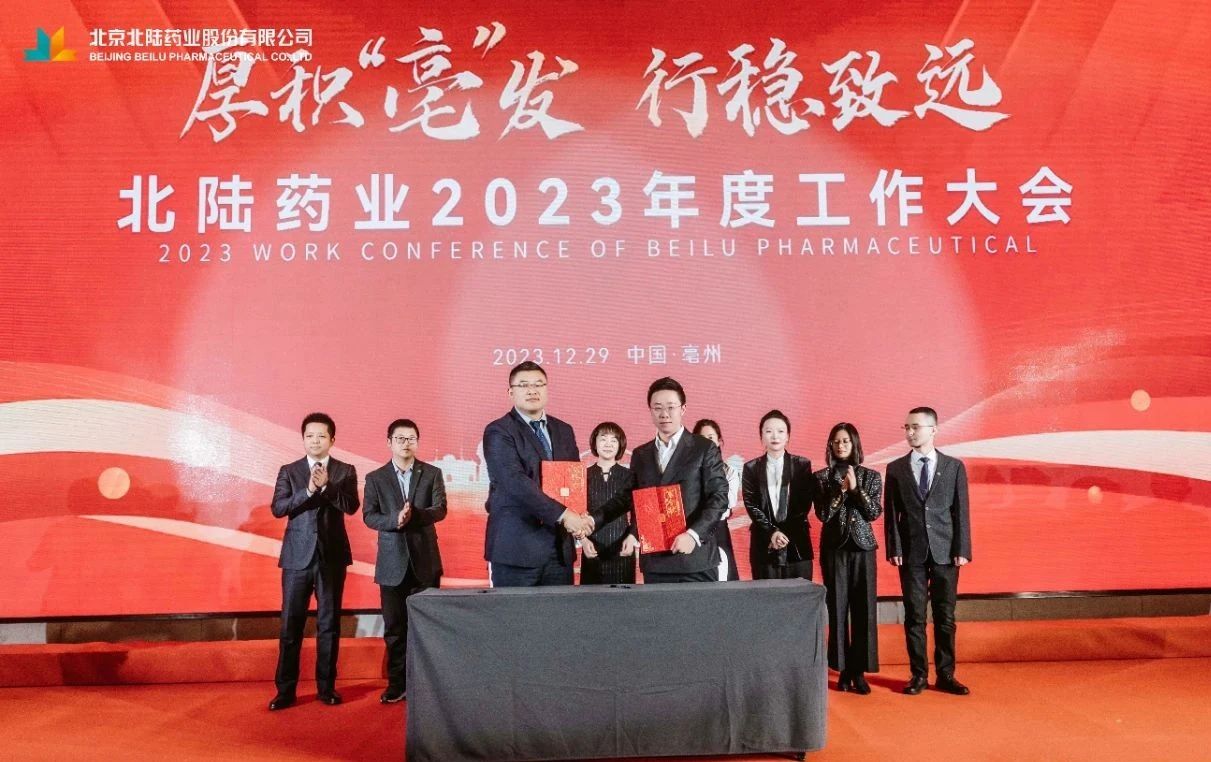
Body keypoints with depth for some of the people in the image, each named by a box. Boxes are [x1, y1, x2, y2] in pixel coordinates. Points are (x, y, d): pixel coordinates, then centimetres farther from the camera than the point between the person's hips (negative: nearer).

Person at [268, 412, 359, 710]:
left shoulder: (345, 471, 4)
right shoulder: (289, 471, 6)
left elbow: (351, 506, -9)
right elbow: (277, 508, -6)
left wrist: (327, 485, -22)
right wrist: (308, 490, -19)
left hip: (332, 556, 0)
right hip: (298, 556, 0)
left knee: (329, 624, 6)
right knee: (290, 625, 2)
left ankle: (326, 686, 17)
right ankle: (285, 689, 12)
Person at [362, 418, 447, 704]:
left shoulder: (432, 473, 3)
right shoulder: (375, 478, 4)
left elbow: (440, 509, -7)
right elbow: (369, 516, -4)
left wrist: (414, 516, -25)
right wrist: (394, 521, -22)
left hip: (425, 559, 0)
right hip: (393, 561, 0)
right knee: (394, 627, 5)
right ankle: (397, 683, 15)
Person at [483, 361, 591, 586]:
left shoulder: (564, 431, 14)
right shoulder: (498, 432, -6)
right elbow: (515, 482, -18)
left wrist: (580, 515, -4)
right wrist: (563, 515, -23)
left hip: (560, 547, 6)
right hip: (516, 548, -5)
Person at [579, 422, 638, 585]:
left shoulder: (628, 476, 5)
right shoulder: (584, 475, 5)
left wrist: (632, 536, -8)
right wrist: (583, 539, -8)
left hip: (622, 549, 0)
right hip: (592, 550, 0)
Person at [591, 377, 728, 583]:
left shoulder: (705, 448, 0)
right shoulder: (640, 454, 13)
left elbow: (719, 497, -5)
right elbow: (628, 497, 16)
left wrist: (693, 534, -17)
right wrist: (592, 519, 3)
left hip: (696, 559, -3)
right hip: (654, 561, 3)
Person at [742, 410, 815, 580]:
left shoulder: (802, 465, 6)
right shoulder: (751, 468, 7)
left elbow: (804, 504, -1)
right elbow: (751, 505, -1)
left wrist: (786, 533, -11)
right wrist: (772, 532, -13)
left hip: (797, 544, 0)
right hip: (764, 545, 0)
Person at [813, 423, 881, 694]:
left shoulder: (870, 476, 5)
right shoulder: (821, 477, 3)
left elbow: (875, 512, -3)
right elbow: (822, 514, -5)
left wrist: (856, 488, -13)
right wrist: (841, 490, -13)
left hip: (862, 546, 1)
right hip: (834, 548, 0)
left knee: (864, 608, 0)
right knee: (838, 608, 1)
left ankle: (859, 670, 8)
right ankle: (843, 669, 11)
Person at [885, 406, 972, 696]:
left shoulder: (954, 466, 2)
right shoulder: (896, 468, 3)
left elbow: (961, 511, 1)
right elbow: (891, 513, 2)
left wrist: (962, 550, -5)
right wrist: (894, 549, -5)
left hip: (945, 552, 0)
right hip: (911, 553, 0)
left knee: (945, 616, 6)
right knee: (914, 616, 5)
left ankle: (945, 675, 17)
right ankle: (919, 675, 15)